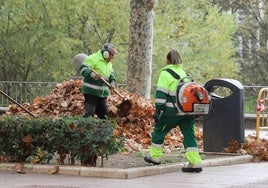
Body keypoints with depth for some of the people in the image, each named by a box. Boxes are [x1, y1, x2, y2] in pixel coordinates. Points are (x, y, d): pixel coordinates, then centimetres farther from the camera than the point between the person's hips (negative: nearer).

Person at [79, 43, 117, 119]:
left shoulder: (109, 64, 17)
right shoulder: (93, 58, -11)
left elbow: (111, 75, 25)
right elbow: (82, 68, -19)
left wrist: (112, 83, 3)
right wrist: (92, 74, -35)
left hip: (103, 93, 8)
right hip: (91, 92, -8)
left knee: (104, 114, 12)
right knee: (89, 113, -13)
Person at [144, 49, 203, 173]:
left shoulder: (165, 73, -2)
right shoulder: (184, 73, 19)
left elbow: (161, 93, -9)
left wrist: (158, 110, -9)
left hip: (172, 111, -6)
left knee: (159, 131, 14)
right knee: (189, 135, 4)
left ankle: (155, 157, 21)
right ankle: (195, 163, -5)